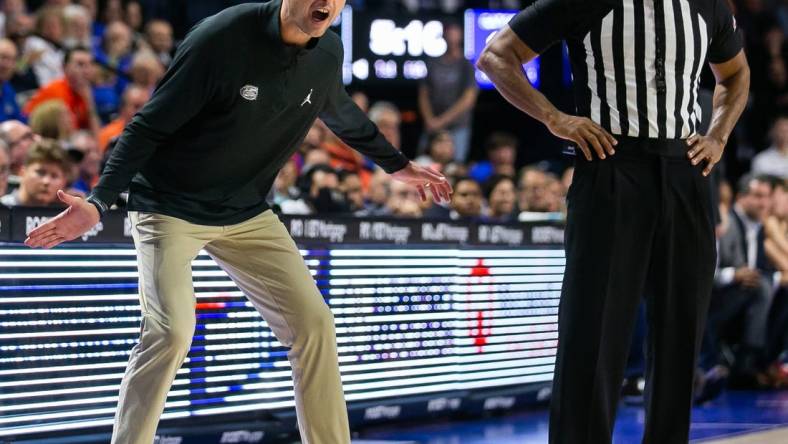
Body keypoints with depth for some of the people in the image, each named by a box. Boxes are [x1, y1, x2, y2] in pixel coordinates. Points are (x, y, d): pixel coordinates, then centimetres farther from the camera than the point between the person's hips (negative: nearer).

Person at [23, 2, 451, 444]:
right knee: (172, 330, -22)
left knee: (314, 323, 1)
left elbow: (340, 112, 19)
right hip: (170, 207, -6)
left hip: (248, 214, 6)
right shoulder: (221, 39, -25)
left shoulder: (328, 52, -6)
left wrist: (397, 164, 29)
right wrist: (99, 203, -30)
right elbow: (149, 126, -20)